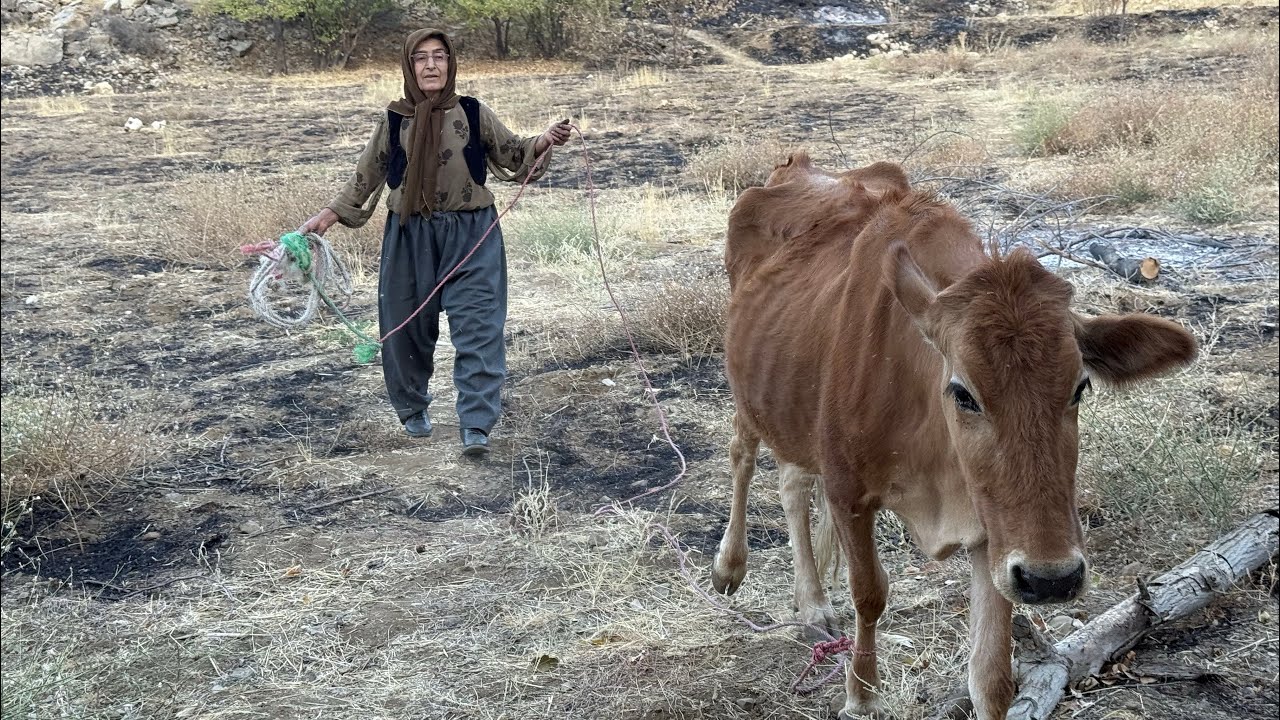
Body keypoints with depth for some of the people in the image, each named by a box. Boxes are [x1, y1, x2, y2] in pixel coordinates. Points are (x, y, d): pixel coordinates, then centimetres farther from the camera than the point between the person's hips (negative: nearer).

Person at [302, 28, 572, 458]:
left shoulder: (474, 114, 1)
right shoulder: (394, 120, 3)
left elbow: (511, 153, 11)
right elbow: (366, 176, 11)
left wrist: (545, 141, -8)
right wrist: (329, 215, 6)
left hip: (471, 236, -1)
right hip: (410, 237, 2)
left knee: (477, 327, -9)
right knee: (407, 326, 10)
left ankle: (476, 426, -9)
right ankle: (414, 410, 33)